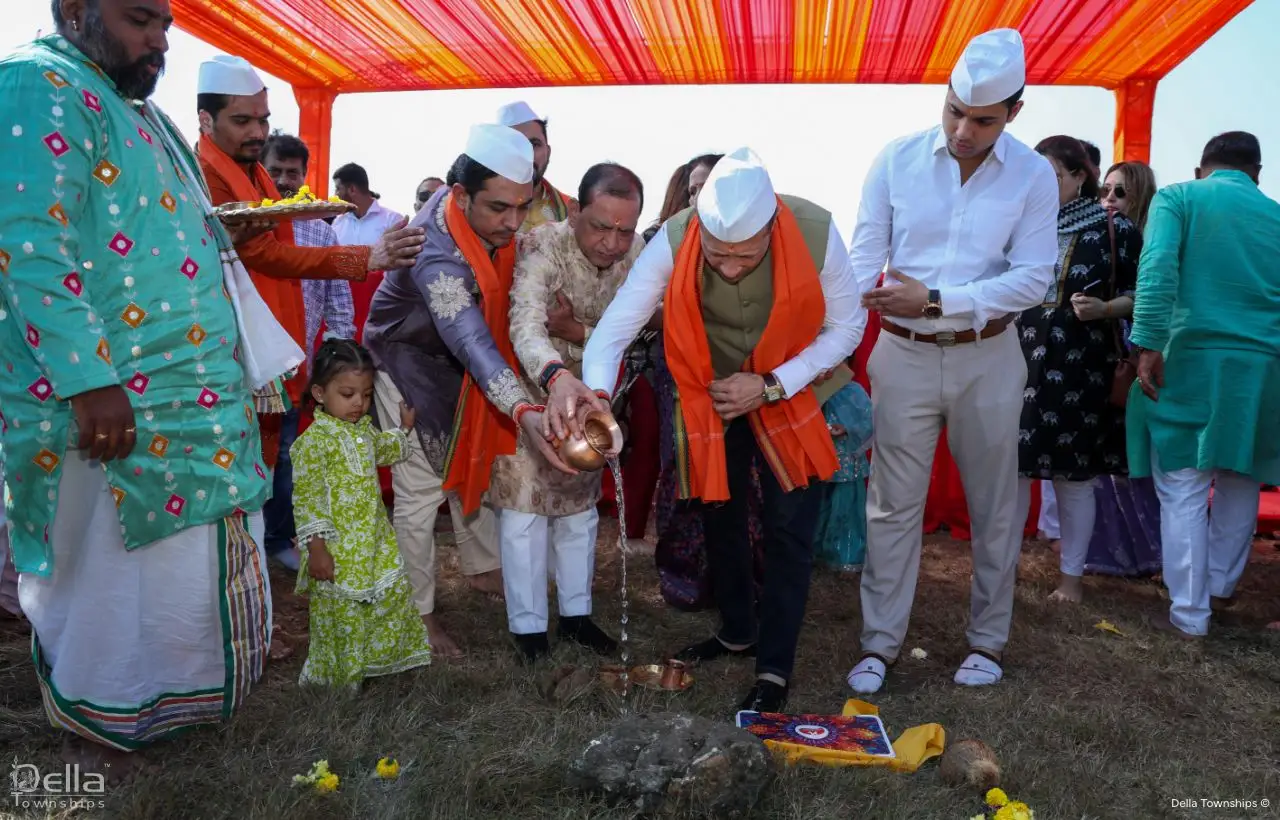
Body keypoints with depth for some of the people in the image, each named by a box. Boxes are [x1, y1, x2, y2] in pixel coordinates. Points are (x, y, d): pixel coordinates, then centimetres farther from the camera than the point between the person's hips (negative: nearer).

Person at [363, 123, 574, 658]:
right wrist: (525, 413, -69)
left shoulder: (490, 216, -17)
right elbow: (471, 341, -54)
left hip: (457, 362, 7)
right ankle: (419, 612, 10)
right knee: (420, 491, -3)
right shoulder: (437, 254, -40)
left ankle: (482, 569, 34)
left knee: (473, 466, 16)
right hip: (411, 364, -7)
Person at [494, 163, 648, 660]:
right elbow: (525, 325, -47)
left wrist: (578, 331, -28)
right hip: (529, 389, -5)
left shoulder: (637, 254, -15)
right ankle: (527, 626, 13)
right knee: (524, 508, -3)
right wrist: (556, 377, -67)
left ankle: (575, 614, 29)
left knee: (580, 505, 13)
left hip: (584, 391, 5)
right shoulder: (542, 247, -31)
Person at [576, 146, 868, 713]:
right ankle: (737, 632, 38)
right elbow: (616, 325, -27)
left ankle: (775, 668, 14)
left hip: (791, 393, -2)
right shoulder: (674, 241, -27)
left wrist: (771, 385, -24)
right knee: (720, 517, 15)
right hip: (712, 396, 2)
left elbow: (846, 325, -16)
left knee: (788, 528, -2)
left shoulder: (815, 233, -29)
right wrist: (594, 390, -47)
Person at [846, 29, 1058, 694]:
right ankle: (879, 644, 17)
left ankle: (987, 640, 29)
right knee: (892, 506, 5)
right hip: (903, 355, 0)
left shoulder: (1033, 176, -4)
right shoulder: (896, 162, -3)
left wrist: (934, 301, -20)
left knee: (993, 506, 11)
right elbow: (862, 264, -3)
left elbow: (1032, 279, -10)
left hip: (987, 358, 1)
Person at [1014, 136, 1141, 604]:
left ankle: (1072, 574, 20)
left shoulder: (1115, 229, -2)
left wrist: (1104, 309, -16)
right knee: (1010, 462, 3)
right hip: (1020, 363, 2)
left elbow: (1142, 295, 2)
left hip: (1081, 370, -2)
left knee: (1074, 473, 5)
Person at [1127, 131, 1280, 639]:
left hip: (1191, 358, -4)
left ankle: (1190, 614, 6)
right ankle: (1221, 584, 35)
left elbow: (1158, 269, -14)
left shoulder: (1178, 197, 4)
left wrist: (1149, 344, -18)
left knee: (1183, 490, 2)